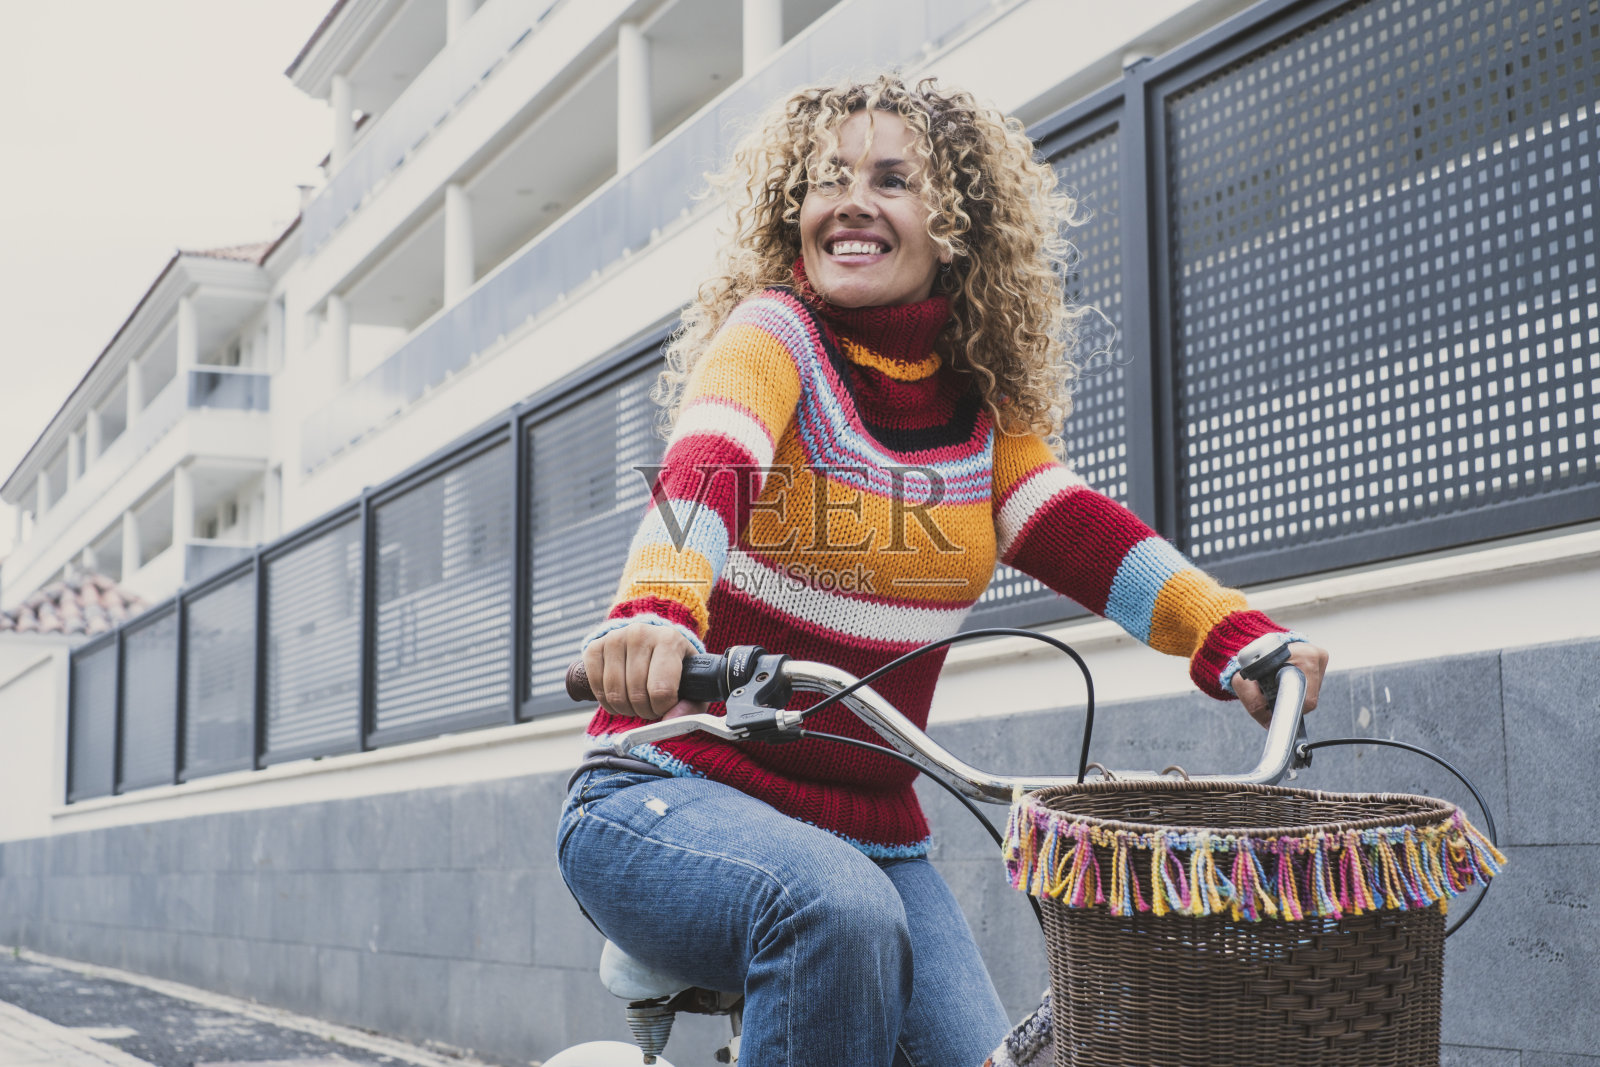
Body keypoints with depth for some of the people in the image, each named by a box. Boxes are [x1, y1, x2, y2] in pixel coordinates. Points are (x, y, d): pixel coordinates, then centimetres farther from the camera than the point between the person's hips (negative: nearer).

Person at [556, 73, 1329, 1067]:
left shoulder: (982, 415, 7)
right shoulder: (778, 334, -7)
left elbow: (1085, 535, -7)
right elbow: (702, 471, -27)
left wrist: (1239, 639, -25)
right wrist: (656, 611, -48)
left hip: (870, 833, 5)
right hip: (671, 797, -5)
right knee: (839, 913, -34)